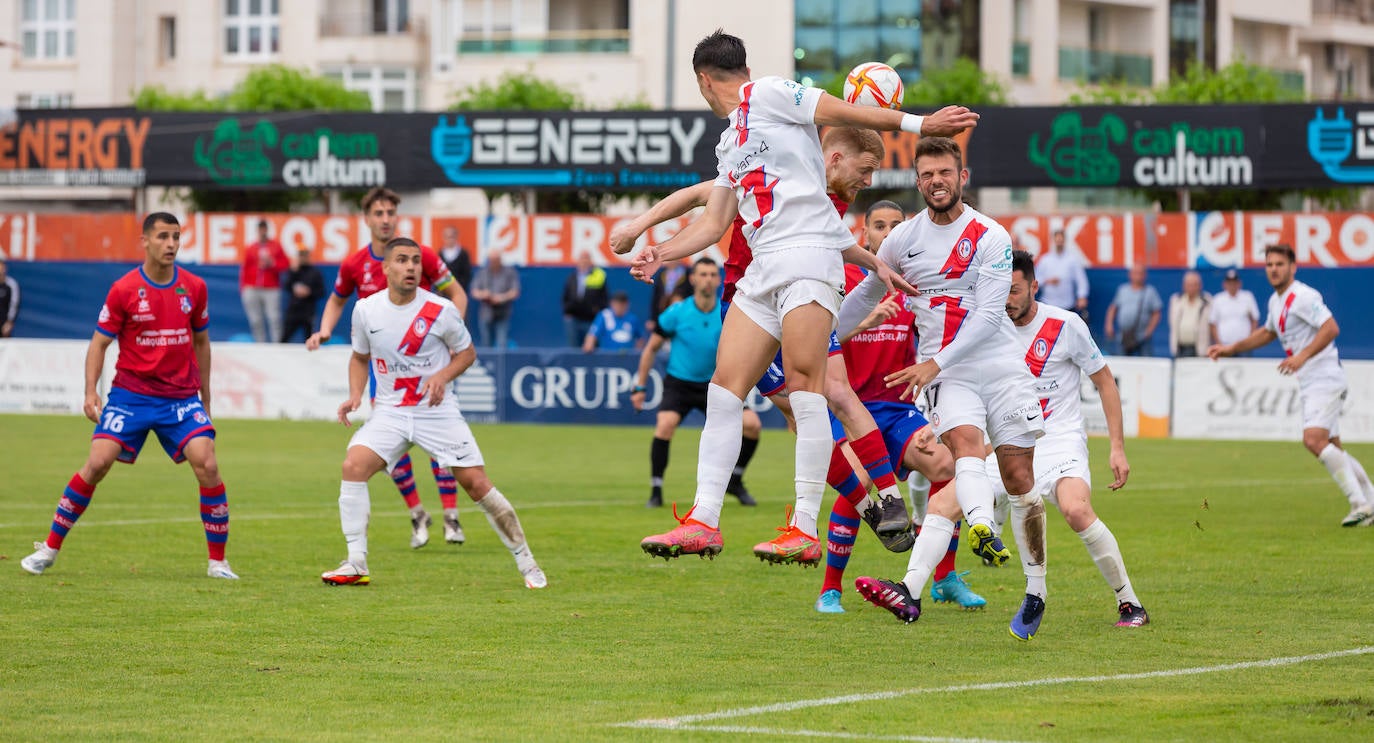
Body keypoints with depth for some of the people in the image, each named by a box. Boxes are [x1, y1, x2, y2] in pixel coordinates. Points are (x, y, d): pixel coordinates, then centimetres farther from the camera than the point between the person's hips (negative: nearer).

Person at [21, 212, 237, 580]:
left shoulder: (194, 287, 2)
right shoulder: (124, 290, -6)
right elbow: (99, 343, 0)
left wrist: (205, 398, 16)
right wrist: (91, 391, -13)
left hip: (181, 395, 2)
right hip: (131, 393, -2)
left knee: (207, 466, -15)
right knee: (98, 462, -13)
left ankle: (218, 561, -3)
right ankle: (49, 548, 2)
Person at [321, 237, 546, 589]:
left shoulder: (441, 311, -9)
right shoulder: (366, 310, -2)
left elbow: (467, 352, 5)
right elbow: (360, 357, 15)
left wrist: (443, 376, -14)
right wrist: (355, 394, -2)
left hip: (438, 411, -2)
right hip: (390, 411, 2)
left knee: (476, 482, -7)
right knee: (354, 465, -21)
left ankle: (525, 560, 11)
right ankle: (356, 565, -13)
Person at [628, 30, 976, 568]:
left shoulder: (768, 93, 3)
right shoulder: (729, 145, 27)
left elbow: (844, 113, -2)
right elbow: (714, 223, 24)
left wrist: (918, 123, -9)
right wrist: (662, 253, 11)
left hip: (808, 258, -9)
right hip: (762, 271, 9)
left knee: (804, 386, -15)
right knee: (724, 387, 0)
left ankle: (805, 530, -19)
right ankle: (703, 522, -1)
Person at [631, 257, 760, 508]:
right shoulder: (676, 313, -11)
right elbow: (651, 348, 0)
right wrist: (640, 387, -1)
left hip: (714, 384, 2)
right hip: (678, 383, -2)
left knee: (752, 424, -11)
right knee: (665, 424, -30)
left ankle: (734, 482, 12)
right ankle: (655, 492, -18)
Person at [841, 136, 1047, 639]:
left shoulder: (991, 237, -5)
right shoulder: (903, 239, 7)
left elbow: (988, 314, -12)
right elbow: (866, 295, 22)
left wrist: (935, 362, -19)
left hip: (1000, 366, -1)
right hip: (942, 374, 1)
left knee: (1019, 478, 0)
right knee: (966, 444, -27)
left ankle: (1036, 592, 11)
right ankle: (983, 530, -54)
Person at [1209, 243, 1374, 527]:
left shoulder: (1303, 297, -14)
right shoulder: (1276, 301, 16)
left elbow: (1331, 328, -24)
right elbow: (1268, 332, 34)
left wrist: (1302, 356, -30)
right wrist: (1231, 349, 29)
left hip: (1324, 378, -10)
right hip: (1308, 384, 10)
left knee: (1314, 439, -23)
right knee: (1331, 448, 10)